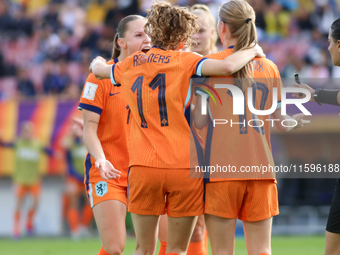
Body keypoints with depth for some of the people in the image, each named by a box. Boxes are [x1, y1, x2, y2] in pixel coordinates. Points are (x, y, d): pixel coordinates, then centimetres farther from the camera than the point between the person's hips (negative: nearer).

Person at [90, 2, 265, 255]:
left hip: (143, 167, 3)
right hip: (184, 167, -3)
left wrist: (98, 62, 56)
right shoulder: (183, 61, -3)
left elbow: (98, 69, 32)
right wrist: (252, 51, 0)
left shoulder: (130, 65, 12)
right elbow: (226, 67, -19)